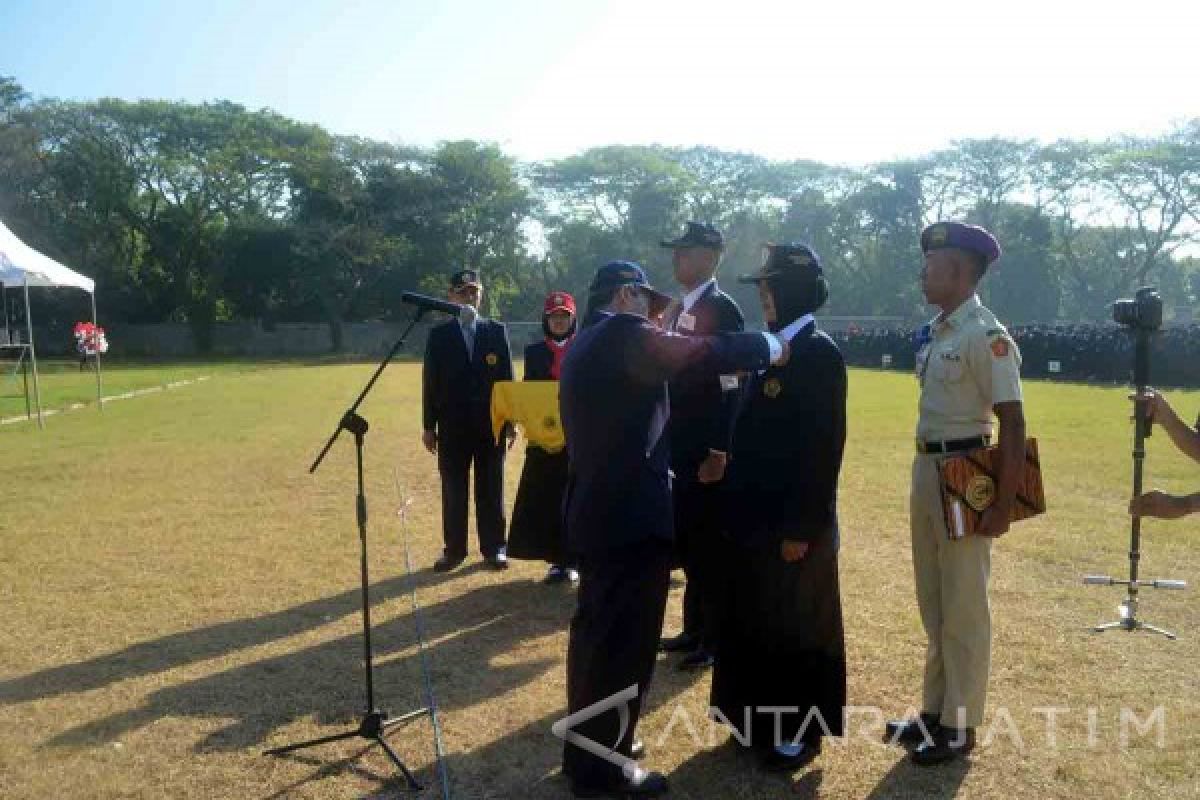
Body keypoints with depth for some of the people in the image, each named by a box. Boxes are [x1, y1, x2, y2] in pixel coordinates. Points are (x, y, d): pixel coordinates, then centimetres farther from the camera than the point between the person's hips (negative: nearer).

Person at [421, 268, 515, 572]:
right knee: (453, 491, 6)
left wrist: (511, 420, 0)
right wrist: (429, 425, -1)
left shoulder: (497, 331, 5)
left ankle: (493, 548, 16)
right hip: (453, 425, 0)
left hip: (490, 424, 0)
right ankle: (454, 549, 15)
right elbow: (430, 381, 2)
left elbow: (507, 377, 4)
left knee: (491, 490, 7)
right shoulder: (439, 334, 3)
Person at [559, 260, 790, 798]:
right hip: (631, 516, -10)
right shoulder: (625, 336, -13)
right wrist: (771, 347, -4)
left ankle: (587, 746, 34)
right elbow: (707, 352, -19)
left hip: (594, 511, 10)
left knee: (596, 633, 20)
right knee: (625, 642, 0)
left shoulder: (583, 345, 16)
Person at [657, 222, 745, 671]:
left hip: (707, 449, -8)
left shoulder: (723, 308, -12)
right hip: (677, 447, 8)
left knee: (710, 544, 2)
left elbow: (733, 386, -17)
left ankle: (717, 639, 15)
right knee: (686, 540, 15)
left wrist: (720, 450, -21)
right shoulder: (676, 310, 14)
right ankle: (695, 629, 28)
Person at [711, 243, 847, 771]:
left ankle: (801, 732, 24)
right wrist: (737, 506, 12)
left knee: (796, 628, 7)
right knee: (755, 623, 17)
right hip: (755, 517, 8)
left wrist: (801, 528, -19)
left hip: (792, 523, -8)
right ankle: (764, 721, 33)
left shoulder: (818, 354, -15)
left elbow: (824, 449, -19)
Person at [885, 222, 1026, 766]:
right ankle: (934, 712, 32)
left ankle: (959, 726, 19)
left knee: (963, 608, 4)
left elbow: (1013, 423, -18)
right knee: (933, 604, 18)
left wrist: (1003, 505, -20)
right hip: (927, 470, 9)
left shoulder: (986, 335, -16)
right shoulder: (934, 331, 10)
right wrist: (924, 476, 16)